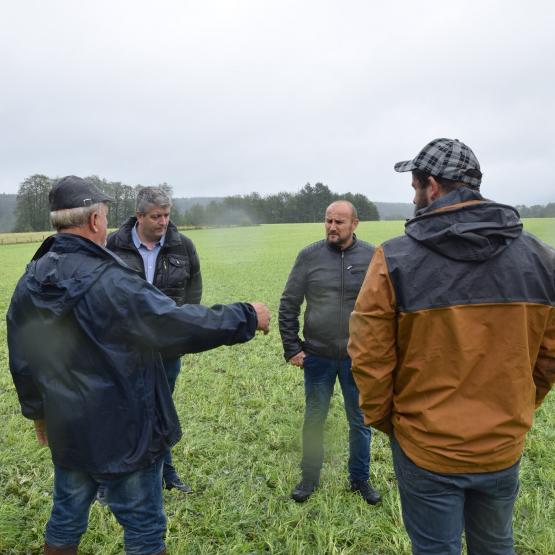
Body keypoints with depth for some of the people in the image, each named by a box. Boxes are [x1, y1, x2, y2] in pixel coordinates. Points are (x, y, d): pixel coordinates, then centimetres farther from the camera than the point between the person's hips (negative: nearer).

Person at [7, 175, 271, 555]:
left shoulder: (30, 284, -1)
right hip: (123, 431, -7)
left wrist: (38, 410, 23)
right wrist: (247, 317, -13)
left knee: (66, 518, 24)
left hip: (66, 429, 7)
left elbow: (21, 361, 8)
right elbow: (179, 325, -25)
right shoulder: (110, 281, -25)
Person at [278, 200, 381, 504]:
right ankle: (309, 478, 35)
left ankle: (360, 479, 36)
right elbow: (288, 305, 0)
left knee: (360, 422, 14)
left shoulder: (372, 257, -4)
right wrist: (292, 348, -3)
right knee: (314, 420, 15)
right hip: (317, 357, 0)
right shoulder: (309, 256, -4)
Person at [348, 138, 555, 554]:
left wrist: (381, 418, 3)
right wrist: (515, 414, 16)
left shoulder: (395, 259, -18)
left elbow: (370, 358, -15)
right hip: (504, 448, 4)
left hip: (426, 447, -3)